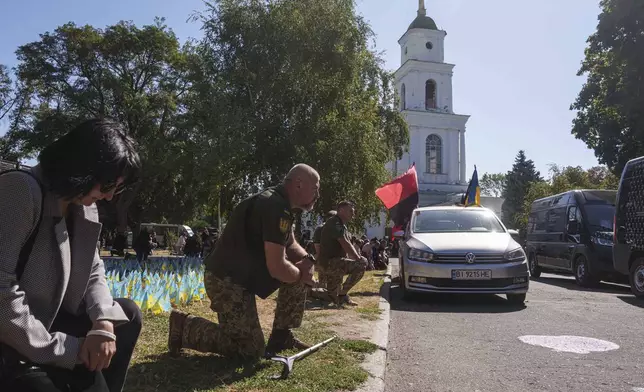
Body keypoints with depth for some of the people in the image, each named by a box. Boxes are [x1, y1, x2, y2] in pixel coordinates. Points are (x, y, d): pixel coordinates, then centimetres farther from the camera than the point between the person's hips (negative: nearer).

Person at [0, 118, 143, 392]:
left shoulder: (84, 209, 4)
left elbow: (93, 273, 6)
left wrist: (104, 322, -14)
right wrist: (65, 349, -22)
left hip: (43, 322, 8)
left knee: (127, 315, 6)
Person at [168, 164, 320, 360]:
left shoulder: (278, 202, 10)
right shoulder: (276, 207, -23)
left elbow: (291, 246, 19)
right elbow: (277, 268, -27)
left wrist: (307, 261, -2)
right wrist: (300, 274, -6)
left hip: (244, 274, 10)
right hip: (227, 280, -10)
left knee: (300, 270, 6)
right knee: (252, 351, -3)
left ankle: (281, 335, 14)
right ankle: (185, 326, 7)